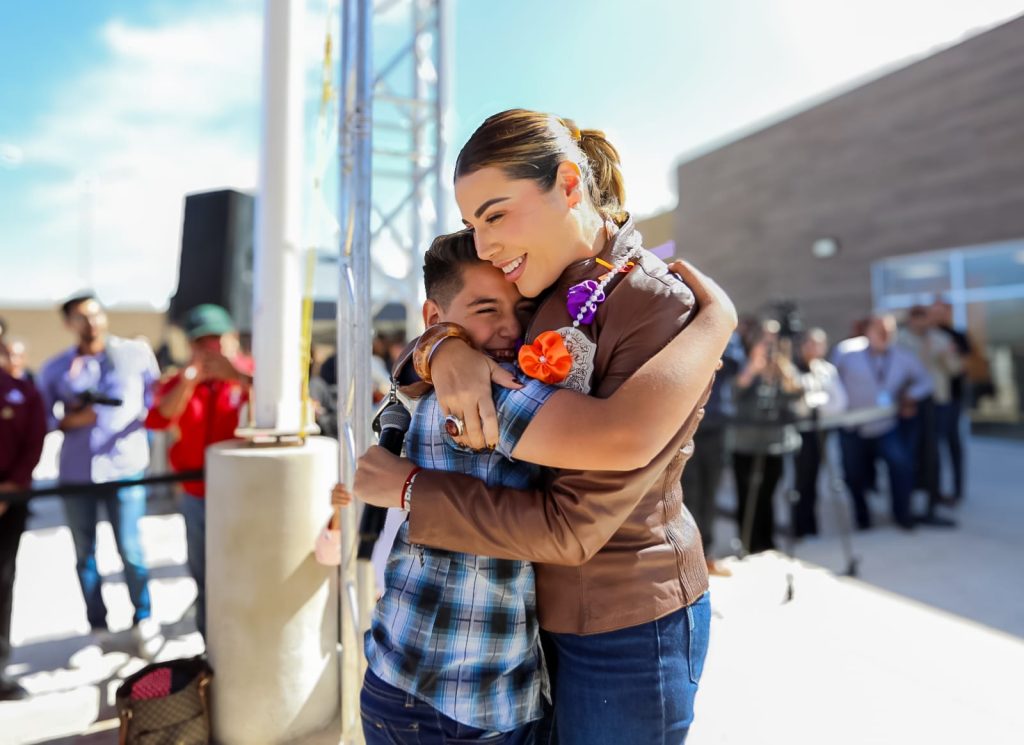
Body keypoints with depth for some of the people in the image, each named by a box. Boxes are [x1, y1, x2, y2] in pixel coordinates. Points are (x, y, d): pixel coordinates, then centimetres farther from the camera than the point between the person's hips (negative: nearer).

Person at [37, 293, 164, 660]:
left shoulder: (137, 353, 1)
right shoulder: (55, 368, 5)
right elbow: (41, 420, 7)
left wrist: (143, 418, -10)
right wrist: (70, 420, -11)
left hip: (125, 467, -2)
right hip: (75, 472, 3)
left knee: (130, 551, 0)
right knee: (84, 555, 10)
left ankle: (144, 622, 19)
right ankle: (98, 629, 25)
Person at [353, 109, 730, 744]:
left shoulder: (662, 315, -24)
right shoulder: (551, 291, -2)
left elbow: (570, 526, -27)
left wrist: (411, 488, -19)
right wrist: (444, 350, -20)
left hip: (626, 629, -7)